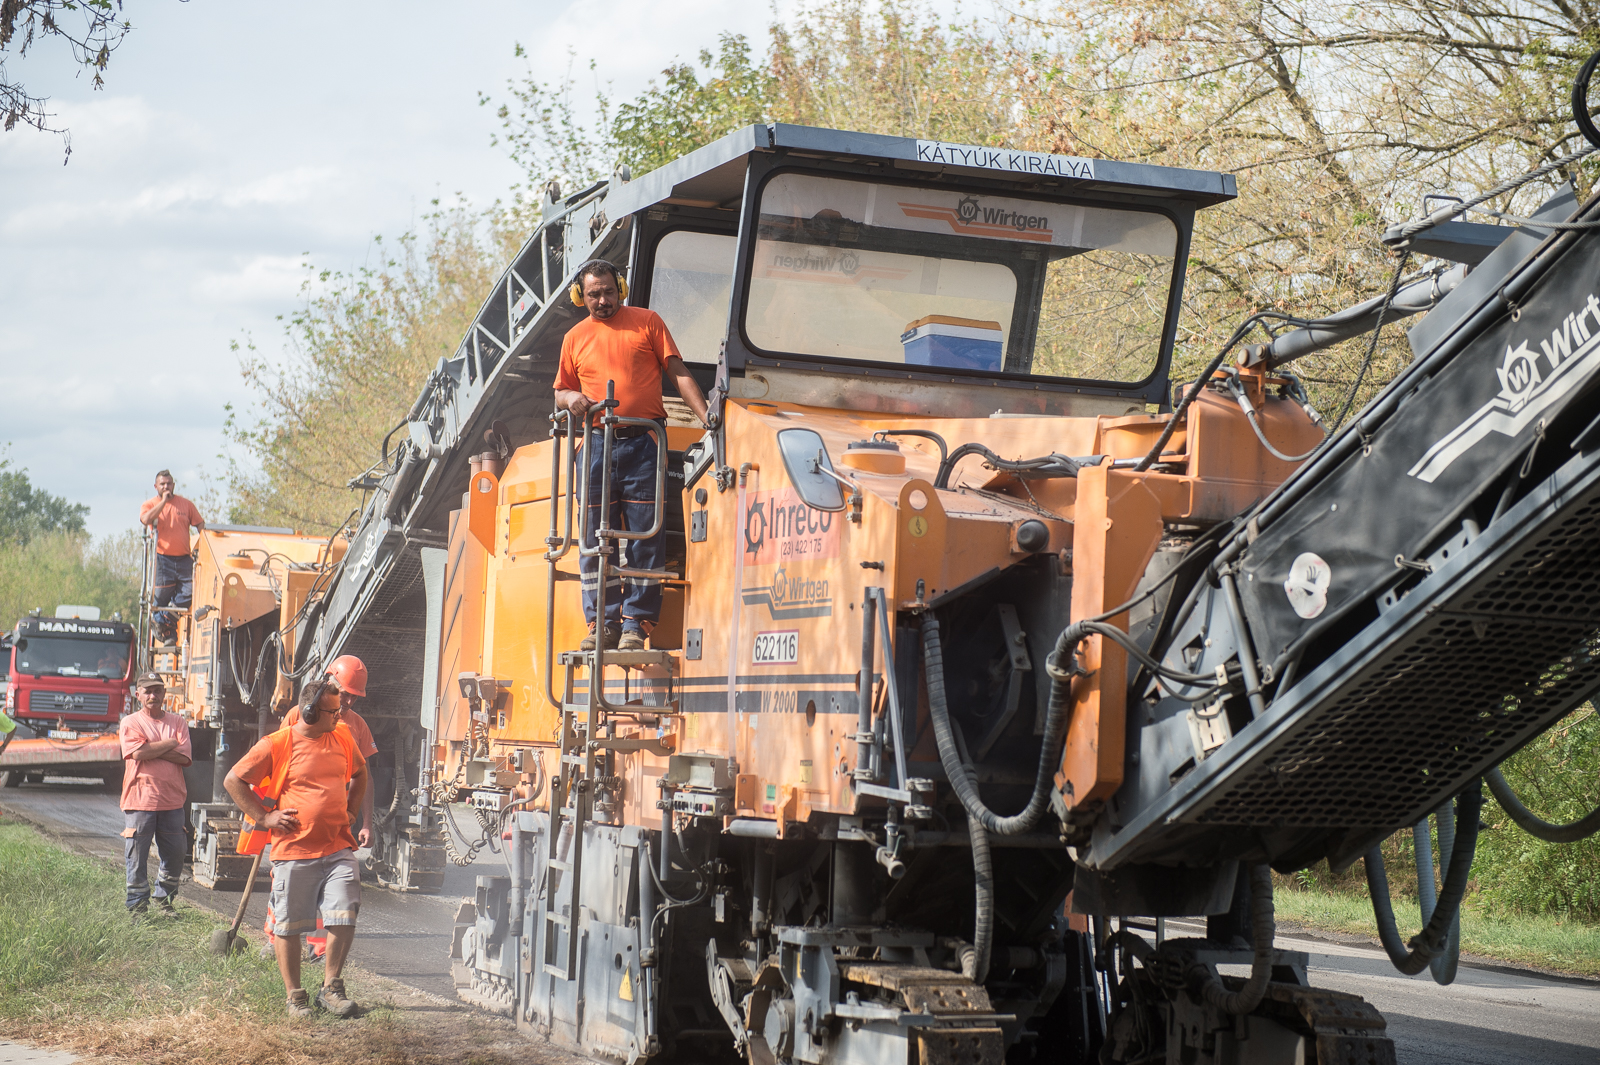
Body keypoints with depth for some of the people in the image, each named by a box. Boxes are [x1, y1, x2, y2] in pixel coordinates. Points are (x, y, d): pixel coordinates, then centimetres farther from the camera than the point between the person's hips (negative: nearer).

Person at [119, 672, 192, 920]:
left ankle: (163, 900, 22)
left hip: (172, 800, 3)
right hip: (140, 799, -3)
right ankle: (138, 905, 10)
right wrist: (170, 744, -7)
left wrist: (151, 750, -12)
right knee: (137, 857, 1)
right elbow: (138, 753, -15)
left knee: (175, 855, 7)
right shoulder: (130, 723, 3)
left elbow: (184, 757, -4)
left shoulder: (177, 722, 10)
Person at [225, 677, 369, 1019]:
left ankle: (330, 988, 11)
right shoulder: (276, 745, -6)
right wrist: (264, 817, -4)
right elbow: (233, 780, -1)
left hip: (338, 848, 4)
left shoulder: (343, 739, 10)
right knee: (288, 926, 3)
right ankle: (295, 996, 16)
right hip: (293, 850, -4)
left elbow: (359, 773, 30)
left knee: (344, 919, -5)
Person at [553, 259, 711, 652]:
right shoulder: (575, 338, 15)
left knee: (645, 538, -5)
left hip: (643, 443, -2)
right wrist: (570, 398, -3)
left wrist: (705, 416, -6)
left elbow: (678, 373, 6)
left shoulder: (647, 322, 9)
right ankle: (602, 623, 6)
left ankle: (636, 624, -3)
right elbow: (560, 394, 21)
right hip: (597, 444, 3)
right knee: (595, 539, 0)